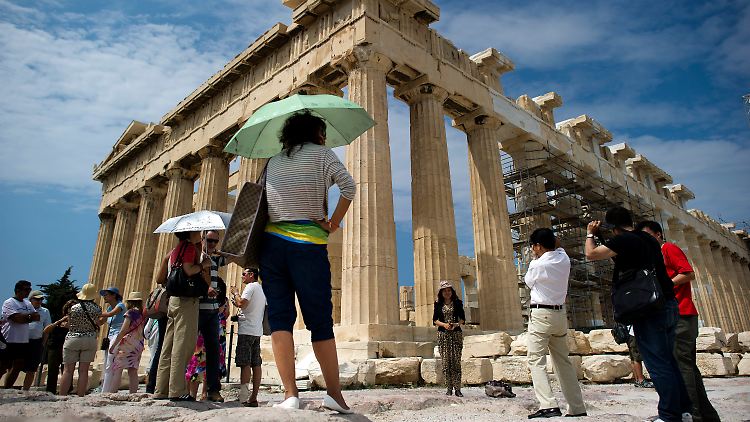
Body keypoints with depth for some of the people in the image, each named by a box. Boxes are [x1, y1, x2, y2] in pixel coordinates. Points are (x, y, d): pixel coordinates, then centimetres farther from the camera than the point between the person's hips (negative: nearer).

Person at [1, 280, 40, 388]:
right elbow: (17, 318, -20)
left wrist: (23, 317, -8)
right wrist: (29, 316, -4)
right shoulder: (9, 303, -8)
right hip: (9, 341, -7)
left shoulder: (28, 303, 14)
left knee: (17, 368, 9)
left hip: (24, 341, 7)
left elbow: (37, 317, 5)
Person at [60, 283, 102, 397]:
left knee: (68, 370, 5)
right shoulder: (97, 309, -4)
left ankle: (62, 396, 6)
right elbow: (97, 325, 2)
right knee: (83, 371, 4)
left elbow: (69, 326, 4)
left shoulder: (73, 308, -4)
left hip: (72, 339, 0)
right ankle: (81, 396, 5)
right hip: (90, 340, 0)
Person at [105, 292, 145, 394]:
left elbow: (123, 331, -7)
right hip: (139, 344, 6)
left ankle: (112, 392, -8)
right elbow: (143, 332, 11)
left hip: (128, 342, -6)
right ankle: (133, 393, 4)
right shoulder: (143, 314, 12)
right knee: (133, 371, 7)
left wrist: (113, 345, -2)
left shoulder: (131, 312, -4)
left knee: (117, 369, -4)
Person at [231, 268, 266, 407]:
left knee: (245, 364, -9)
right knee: (256, 364, 4)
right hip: (257, 331, 8)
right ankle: (253, 397, 5)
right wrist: (238, 304, 25)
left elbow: (242, 303, -18)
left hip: (247, 330, -8)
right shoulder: (262, 290, 21)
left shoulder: (251, 287, -5)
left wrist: (235, 294, -1)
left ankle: (243, 398, -12)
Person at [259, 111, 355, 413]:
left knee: (279, 317, 2)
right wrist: (334, 223, -2)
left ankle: (290, 394, -3)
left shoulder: (273, 161, 19)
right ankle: (334, 394, 7)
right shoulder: (321, 153, 6)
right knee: (321, 321, 3)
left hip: (271, 243, 4)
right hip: (308, 244, -4)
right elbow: (348, 187, -8)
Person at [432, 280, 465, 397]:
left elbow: (463, 319, 7)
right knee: (446, 361, -2)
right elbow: (435, 320, 6)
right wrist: (444, 324, -12)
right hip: (443, 335, 0)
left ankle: (457, 388, 1)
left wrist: (456, 324, -12)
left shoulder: (457, 303, 7)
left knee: (456, 361, -4)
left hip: (456, 334, 0)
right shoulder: (438, 304, 8)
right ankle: (449, 388, 7)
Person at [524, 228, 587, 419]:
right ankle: (577, 407, 18)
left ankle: (548, 405, -16)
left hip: (540, 315, -7)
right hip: (560, 314, 7)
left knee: (536, 361, -6)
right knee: (563, 362, 14)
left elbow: (528, 282, 5)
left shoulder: (537, 264, -15)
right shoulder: (564, 259, 4)